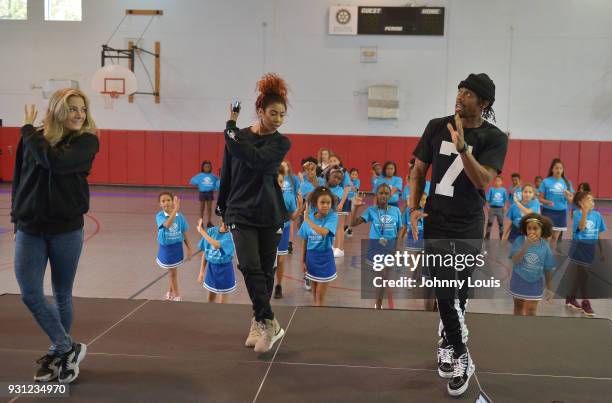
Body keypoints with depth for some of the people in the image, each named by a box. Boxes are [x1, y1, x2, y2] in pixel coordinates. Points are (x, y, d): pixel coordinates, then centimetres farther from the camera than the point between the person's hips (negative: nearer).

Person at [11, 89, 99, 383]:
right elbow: (19, 178, 12)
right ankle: (69, 349, 10)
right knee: (30, 294, -4)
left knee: (62, 296, 9)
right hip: (30, 228, 2)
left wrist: (28, 129, -14)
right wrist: (17, 216, 12)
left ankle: (58, 353, 27)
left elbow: (56, 161, -25)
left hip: (67, 229, -2)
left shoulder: (87, 141, -7)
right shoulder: (34, 138, 2)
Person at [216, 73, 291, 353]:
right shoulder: (238, 136, 0)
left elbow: (257, 159, -24)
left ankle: (258, 322, 25)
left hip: (270, 215, 0)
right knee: (250, 267, -14)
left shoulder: (281, 143, -4)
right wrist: (221, 208, 15)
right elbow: (227, 174, 9)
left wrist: (232, 130, -19)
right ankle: (269, 323, -10)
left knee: (266, 271, 8)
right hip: (241, 213, 0)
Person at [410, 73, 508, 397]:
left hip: (469, 228, 0)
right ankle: (461, 358, 11)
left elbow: (483, 181, -21)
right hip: (436, 224, 1)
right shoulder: (436, 127, -1)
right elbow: (418, 170, 6)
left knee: (459, 294, 11)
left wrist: (462, 148, -33)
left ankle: (446, 342, 32)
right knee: (444, 294, -3)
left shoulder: (494, 139, -7)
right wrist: (414, 208, -5)